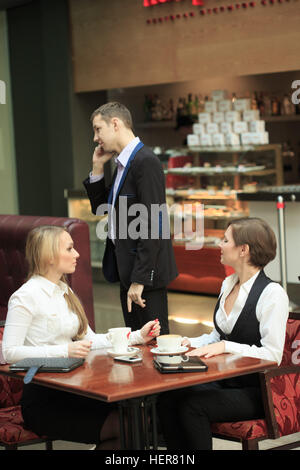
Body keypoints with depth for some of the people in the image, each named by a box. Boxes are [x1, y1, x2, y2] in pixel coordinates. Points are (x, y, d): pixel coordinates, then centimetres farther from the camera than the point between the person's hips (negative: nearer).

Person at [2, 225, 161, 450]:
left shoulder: (65, 292, 18)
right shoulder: (26, 296, -9)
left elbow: (89, 340, 16)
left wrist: (138, 336, 6)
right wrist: (65, 351, -25)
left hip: (70, 391, 8)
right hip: (42, 401, -8)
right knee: (124, 426, -21)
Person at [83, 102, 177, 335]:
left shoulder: (146, 162, -17)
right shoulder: (122, 164, 14)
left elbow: (152, 226, -22)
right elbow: (100, 208, 20)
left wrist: (139, 279, -23)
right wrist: (97, 169, 8)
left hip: (145, 271, -10)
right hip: (127, 267, 10)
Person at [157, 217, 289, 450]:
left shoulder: (272, 293, -15)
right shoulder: (228, 284, 11)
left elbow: (272, 355, -19)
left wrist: (225, 347, -23)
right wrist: (190, 343, 2)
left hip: (255, 391, -7)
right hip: (223, 381, 7)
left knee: (192, 406, -28)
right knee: (167, 400, -17)